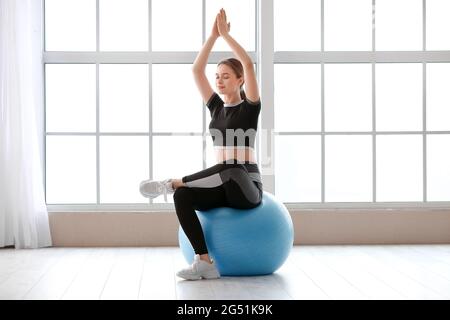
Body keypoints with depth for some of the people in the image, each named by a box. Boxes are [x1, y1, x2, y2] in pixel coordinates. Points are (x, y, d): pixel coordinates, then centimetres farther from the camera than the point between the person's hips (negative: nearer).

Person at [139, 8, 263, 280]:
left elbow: (248, 64, -14)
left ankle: (171, 183, -26)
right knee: (183, 197, -25)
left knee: (232, 168, -40)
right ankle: (205, 262, -27)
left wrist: (226, 34, -8)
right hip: (223, 187, 5)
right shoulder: (216, 107, 13)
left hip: (247, 188, -4)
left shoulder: (250, 106, -1)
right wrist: (213, 35, 0)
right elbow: (197, 70, 5)